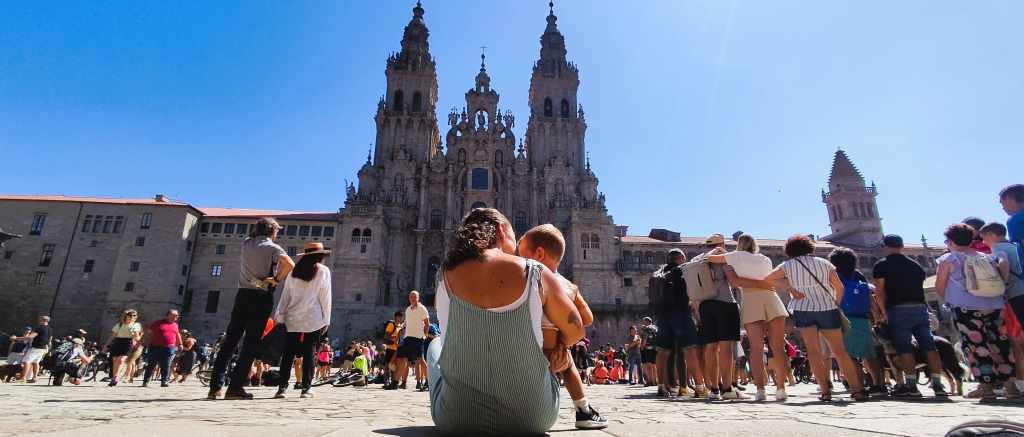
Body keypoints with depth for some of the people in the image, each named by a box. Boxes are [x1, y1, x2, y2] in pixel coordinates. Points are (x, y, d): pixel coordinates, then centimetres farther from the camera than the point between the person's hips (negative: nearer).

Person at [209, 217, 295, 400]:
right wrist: (277, 279, -12)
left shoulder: (246, 244, 10)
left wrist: (256, 230, 24)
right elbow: (289, 264, -25)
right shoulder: (272, 247, -6)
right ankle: (235, 388, -2)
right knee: (251, 343, -1)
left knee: (230, 339, 10)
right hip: (262, 297, -5)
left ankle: (215, 386, 9)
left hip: (243, 295, 5)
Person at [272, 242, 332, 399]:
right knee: (309, 354, 2)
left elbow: (285, 296, 8)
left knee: (288, 353, 7)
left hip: (293, 318, 3)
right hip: (313, 320, -3)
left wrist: (279, 316, 10)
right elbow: (325, 298, -2)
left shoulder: (294, 271, 9)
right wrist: (326, 321, 2)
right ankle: (305, 388, 2)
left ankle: (282, 387, 4)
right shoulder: (323, 271, -1)